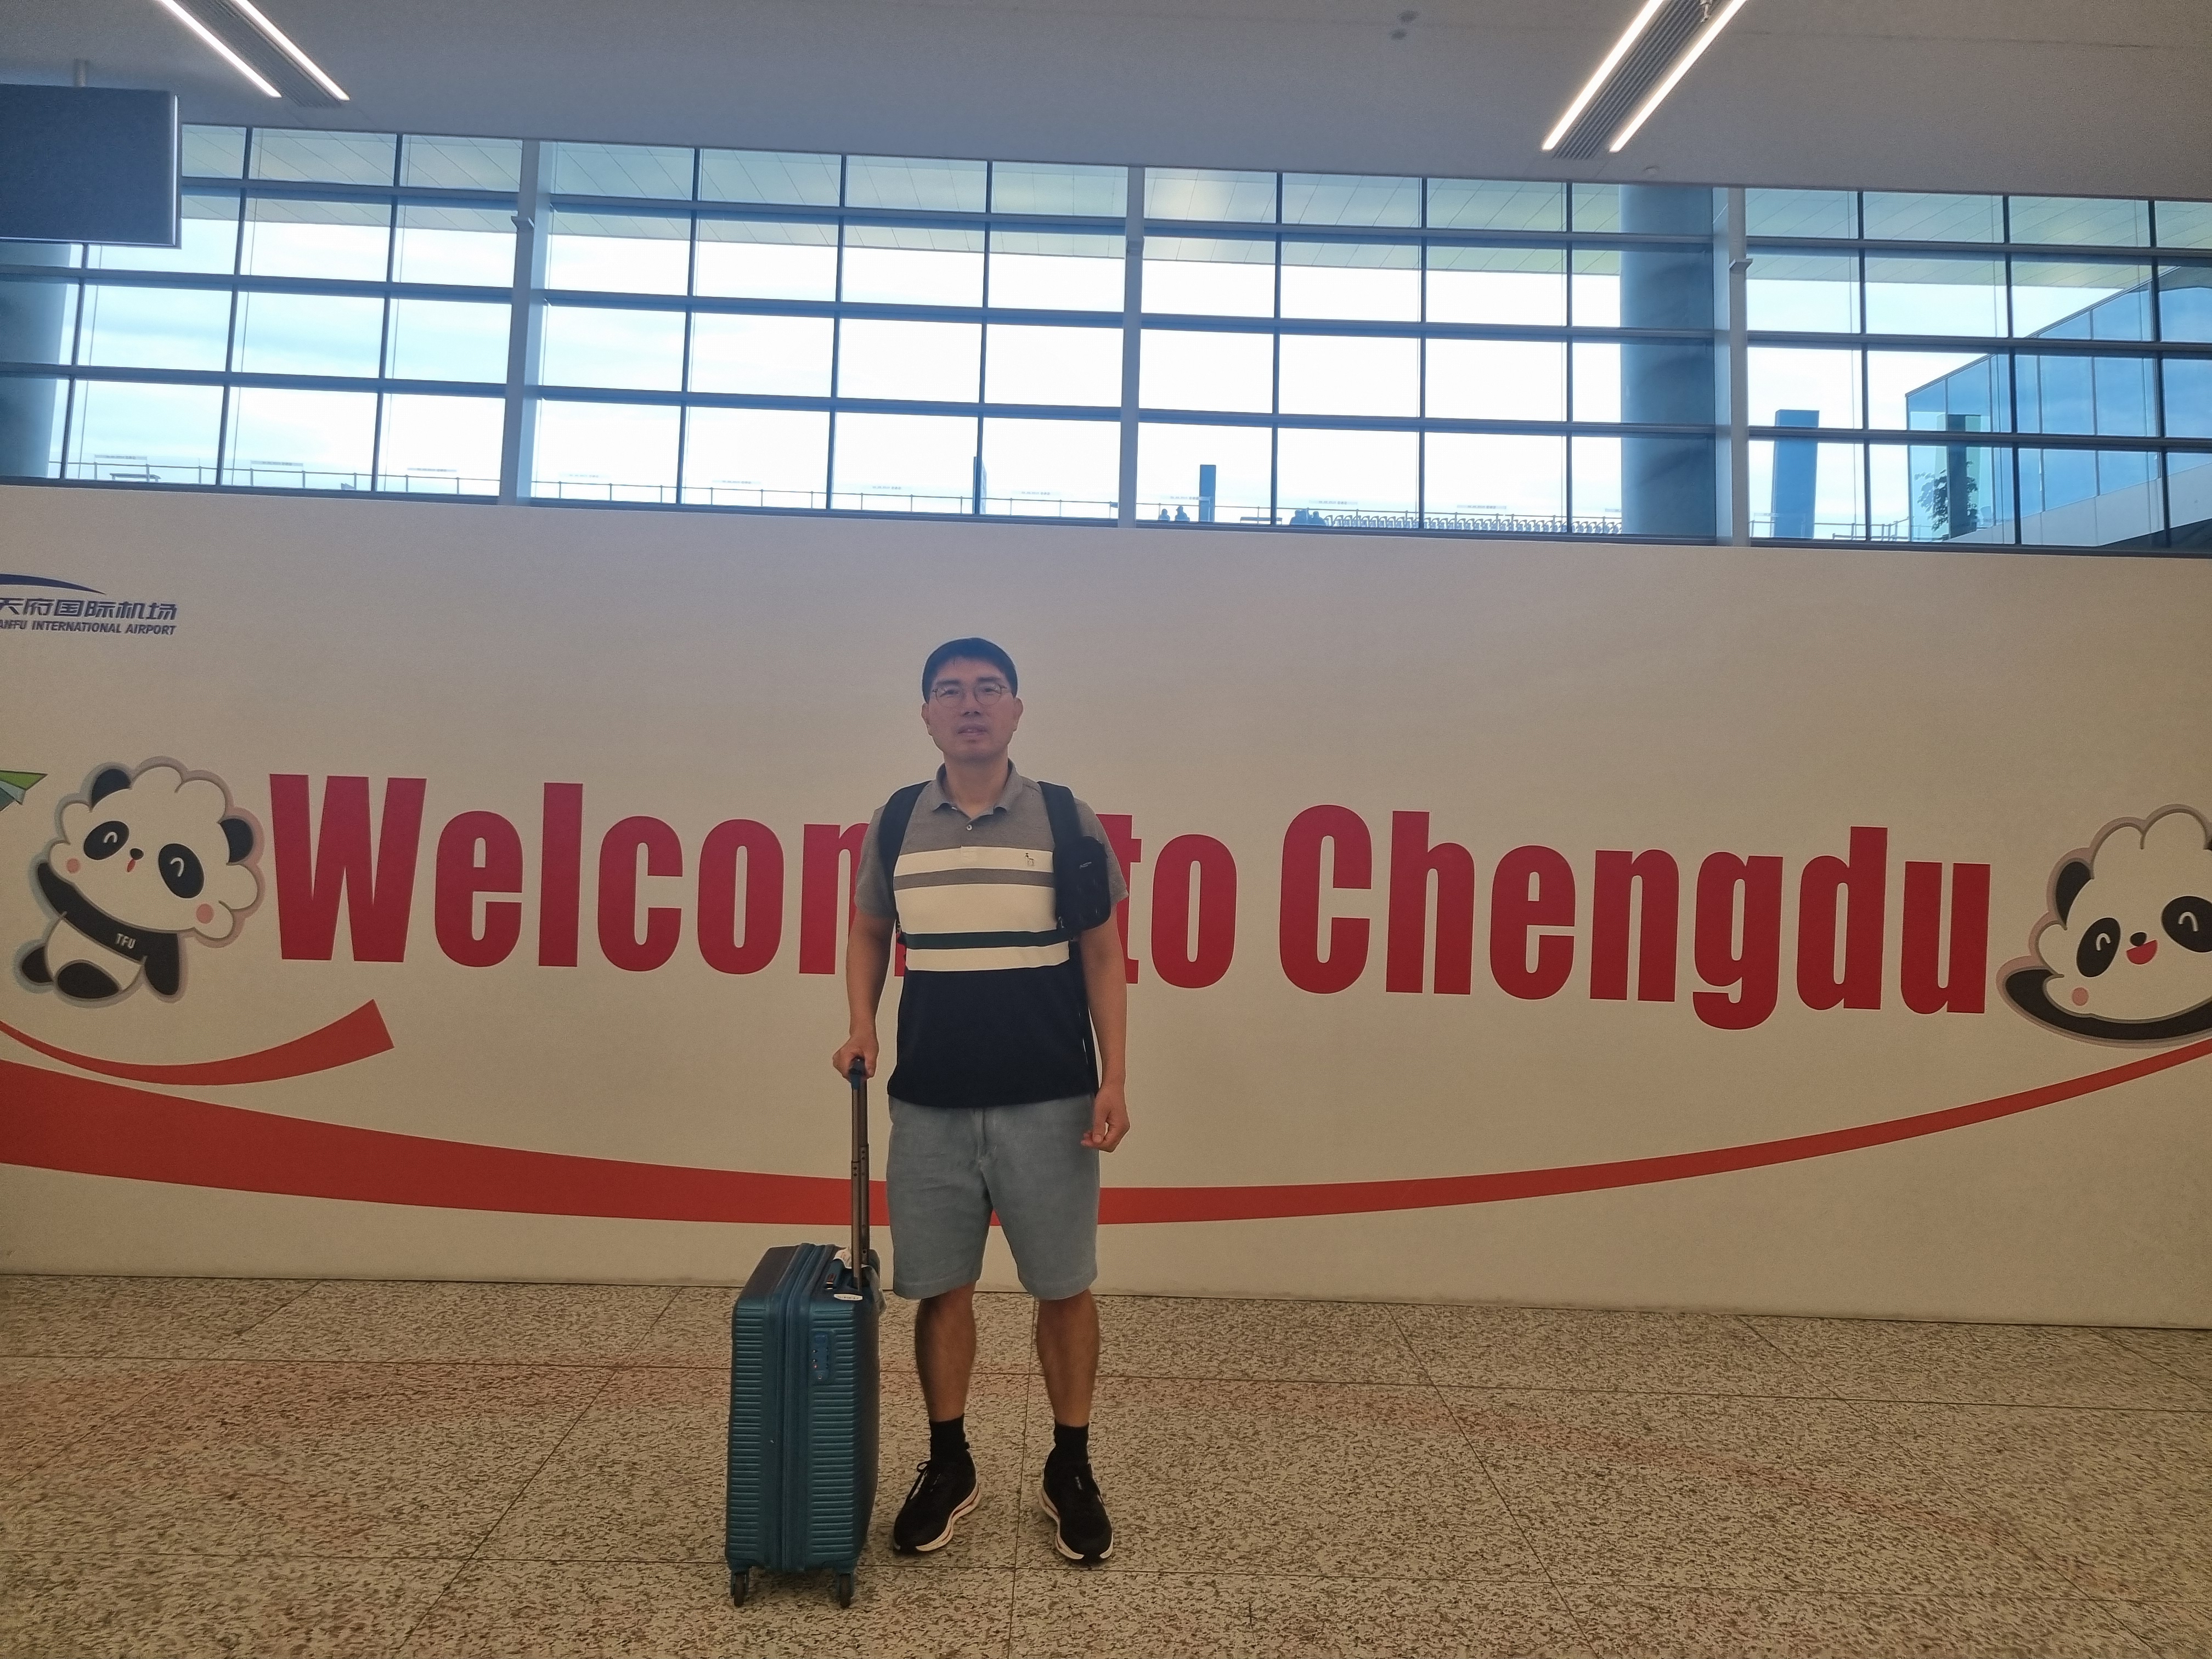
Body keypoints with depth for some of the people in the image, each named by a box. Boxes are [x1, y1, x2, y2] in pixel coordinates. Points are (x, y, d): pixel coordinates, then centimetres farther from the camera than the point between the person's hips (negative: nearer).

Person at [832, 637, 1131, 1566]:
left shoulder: (1066, 820, -2)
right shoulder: (893, 824, 4)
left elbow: (1102, 956, 0)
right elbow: (868, 935, 16)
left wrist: (1113, 1080, -6)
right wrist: (861, 1029, 0)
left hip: (1048, 1101, -2)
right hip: (929, 1100, 2)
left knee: (1062, 1286, 7)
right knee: (938, 1286, 10)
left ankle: (1070, 1469, 25)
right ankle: (948, 1465, 29)